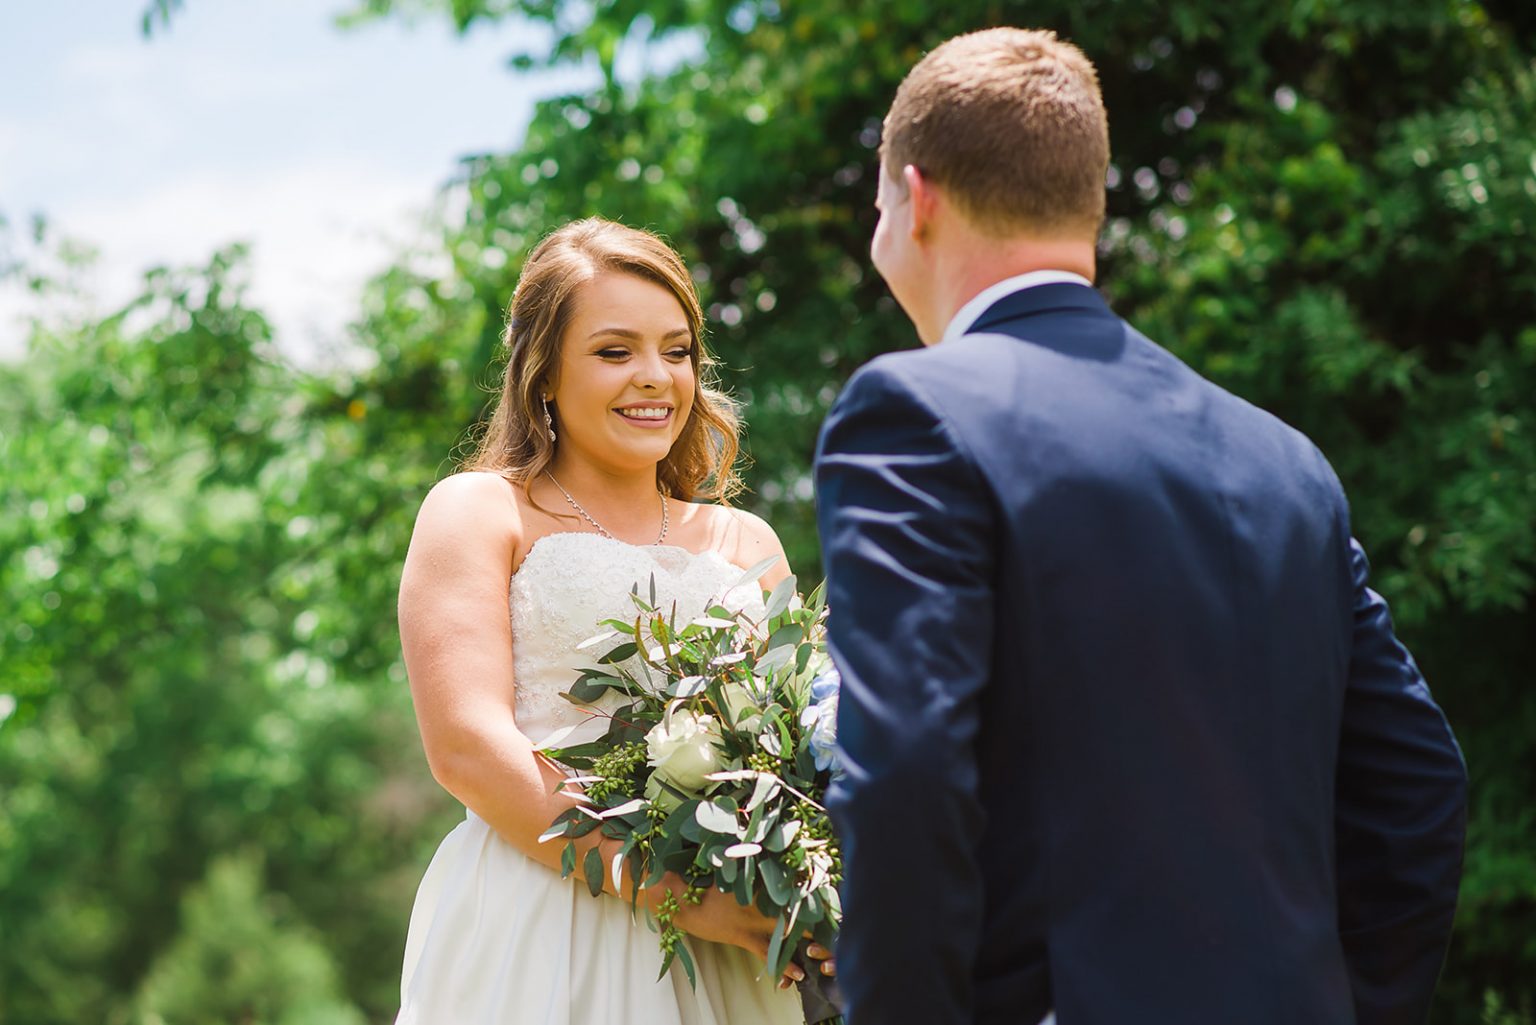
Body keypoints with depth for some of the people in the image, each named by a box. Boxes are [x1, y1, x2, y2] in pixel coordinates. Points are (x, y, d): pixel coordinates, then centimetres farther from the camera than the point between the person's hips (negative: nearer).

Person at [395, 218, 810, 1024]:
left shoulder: (748, 544, 16)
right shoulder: (477, 512, 3)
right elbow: (466, 746, -10)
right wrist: (672, 891, -16)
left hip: (721, 957, 4)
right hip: (532, 944, -4)